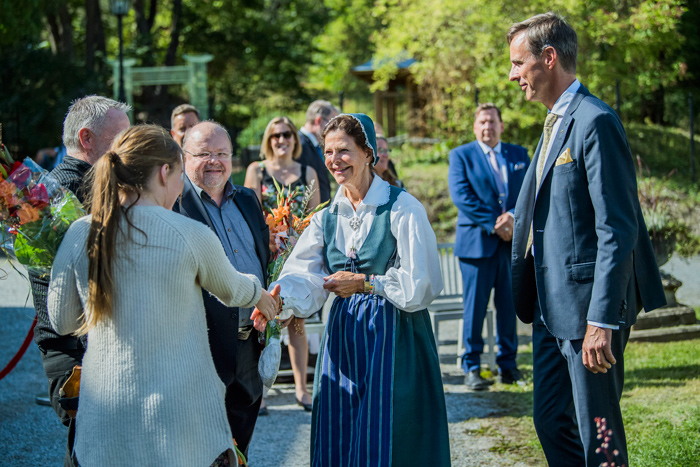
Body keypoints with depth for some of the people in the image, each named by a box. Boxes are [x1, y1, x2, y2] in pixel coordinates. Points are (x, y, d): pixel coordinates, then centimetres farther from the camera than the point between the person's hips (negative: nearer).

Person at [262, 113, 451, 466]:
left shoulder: (402, 208, -7)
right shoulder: (327, 217, 9)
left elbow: (421, 283, -11)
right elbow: (306, 278, -4)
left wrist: (364, 283, -9)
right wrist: (277, 300, -24)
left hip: (393, 337, -5)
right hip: (343, 339, 5)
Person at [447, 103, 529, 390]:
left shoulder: (519, 154, 15)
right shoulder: (461, 155, 4)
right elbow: (461, 196, -7)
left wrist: (514, 217, -13)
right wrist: (493, 225, -13)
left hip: (513, 241, 3)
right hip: (477, 241, -3)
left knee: (509, 305, 6)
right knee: (475, 306, -2)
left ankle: (508, 364, 15)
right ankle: (471, 368, 4)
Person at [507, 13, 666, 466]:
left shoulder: (596, 122, -16)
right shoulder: (556, 122, 15)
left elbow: (617, 230, -21)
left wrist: (602, 321, -24)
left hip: (587, 305, -10)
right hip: (551, 305, 10)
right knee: (551, 423, 14)